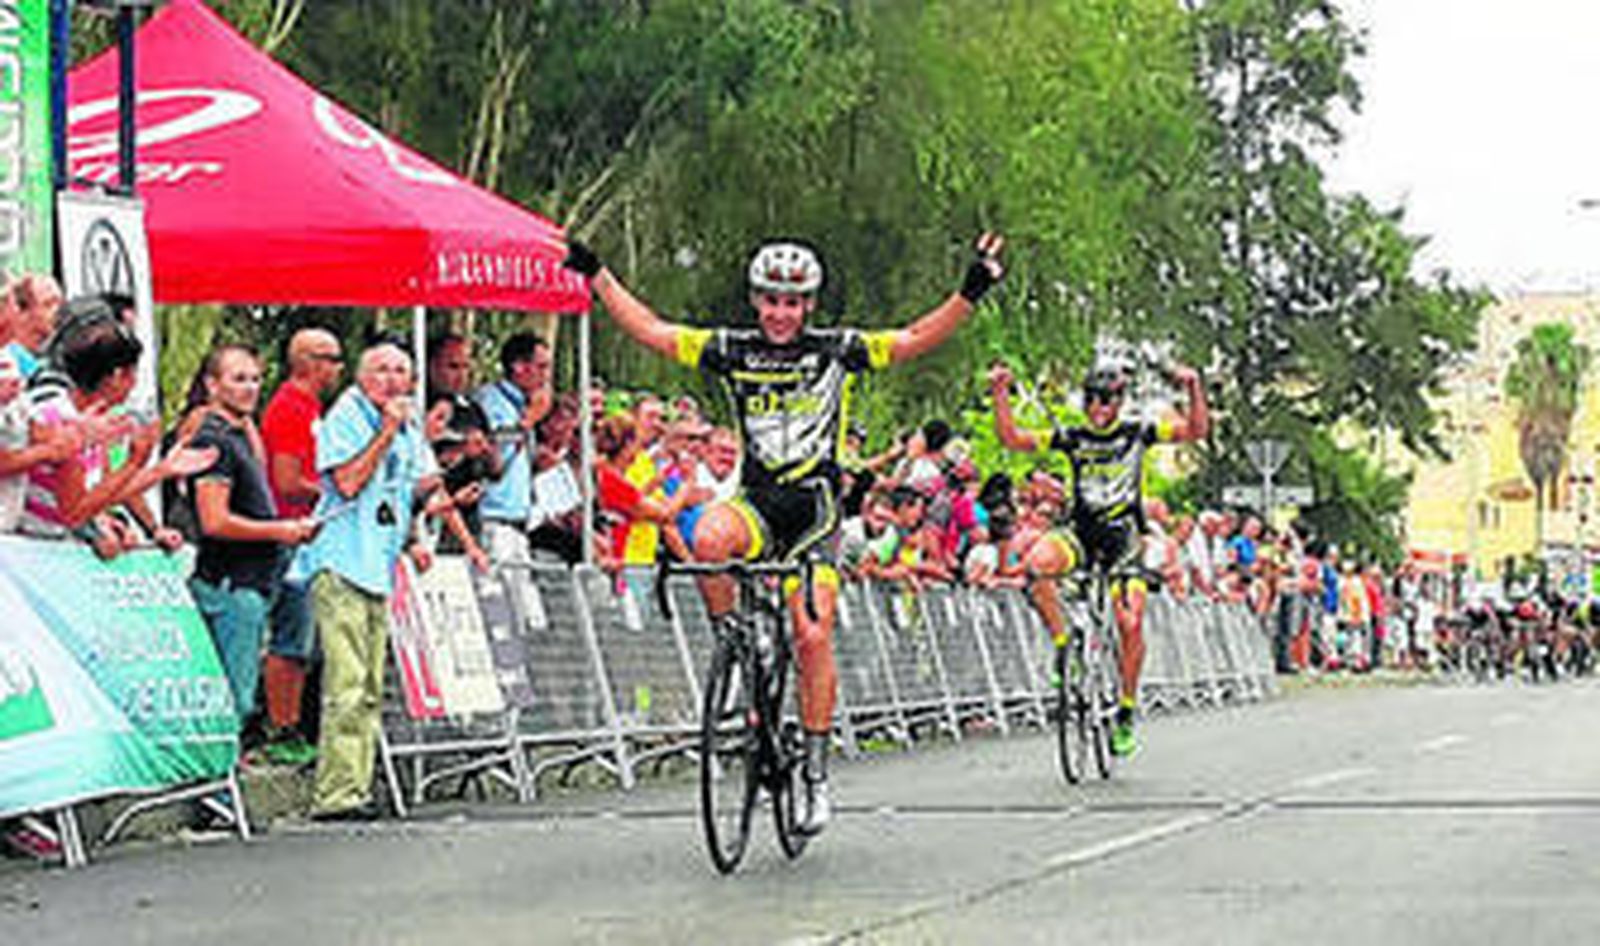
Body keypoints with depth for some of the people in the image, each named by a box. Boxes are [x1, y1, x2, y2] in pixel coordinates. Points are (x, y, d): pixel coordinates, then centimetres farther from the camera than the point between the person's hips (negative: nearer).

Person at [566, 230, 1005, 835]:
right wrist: (596, 275, 2)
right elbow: (650, 331, 7)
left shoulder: (836, 352, 2)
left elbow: (916, 341, -1)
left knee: (813, 638, -9)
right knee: (709, 540, -35)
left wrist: (969, 294, -14)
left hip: (815, 503, -1)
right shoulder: (730, 352, 5)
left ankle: (817, 775, 1)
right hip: (756, 500, 1)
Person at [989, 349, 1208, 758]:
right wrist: (1000, 395, -10)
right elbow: (1013, 439, 1)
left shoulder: (1138, 434, 2)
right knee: (1038, 561, -32)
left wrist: (1194, 387, -19)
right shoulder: (1073, 439, 5)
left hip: (1123, 537, -1)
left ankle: (1126, 713, 2)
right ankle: (1062, 643, -13)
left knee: (1130, 623, -14)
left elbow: (1197, 429, -4)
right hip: (1081, 533, 1)